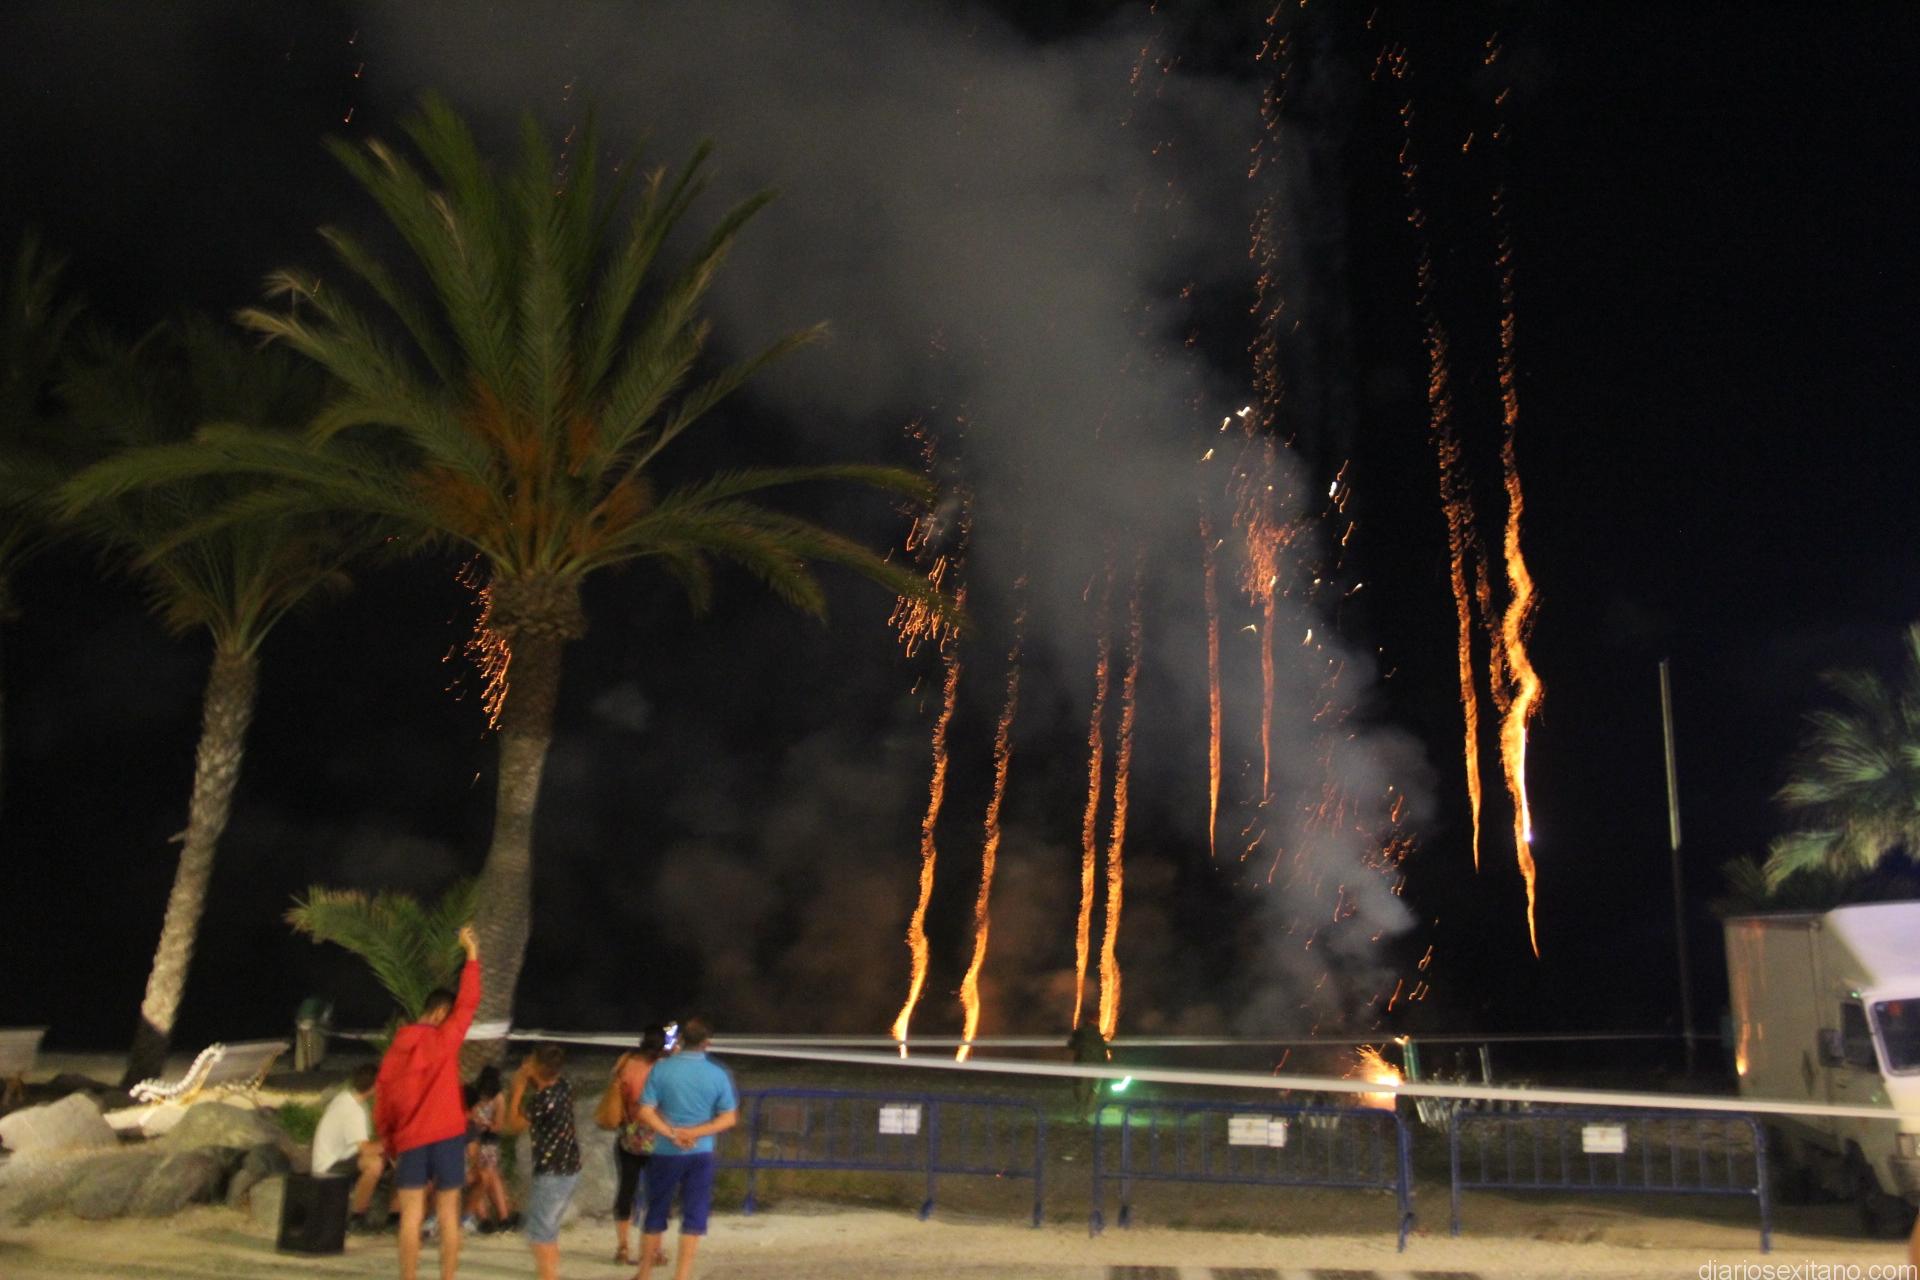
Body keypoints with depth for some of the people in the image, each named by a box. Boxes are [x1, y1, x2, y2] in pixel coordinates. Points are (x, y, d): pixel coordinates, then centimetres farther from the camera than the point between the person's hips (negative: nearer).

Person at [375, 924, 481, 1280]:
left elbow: (382, 1104, 9)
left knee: (411, 1216, 4)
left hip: (409, 1140, 3)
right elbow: (468, 1001, -2)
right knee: (448, 1215, 3)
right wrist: (471, 953, 5)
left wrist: (389, 1145, 18)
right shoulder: (444, 1040, -5)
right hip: (447, 1135, -3)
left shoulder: (395, 1049, 6)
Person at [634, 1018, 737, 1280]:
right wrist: (695, 1133, -10)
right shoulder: (718, 1074, -4)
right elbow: (730, 1118, -4)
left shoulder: (661, 1069, -6)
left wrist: (672, 1134, -11)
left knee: (656, 1212, 14)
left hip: (665, 1153, 0)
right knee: (694, 1216, 7)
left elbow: (645, 1113, -12)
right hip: (701, 1154, 0)